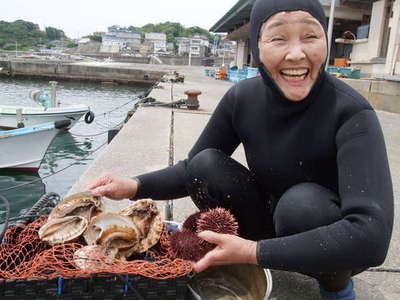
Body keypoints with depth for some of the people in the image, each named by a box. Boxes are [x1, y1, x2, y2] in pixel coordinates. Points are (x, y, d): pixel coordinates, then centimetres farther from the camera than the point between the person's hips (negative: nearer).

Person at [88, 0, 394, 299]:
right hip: (269, 221, 3)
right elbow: (194, 169, -5)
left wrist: (254, 252, -38)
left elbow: (371, 235, -38)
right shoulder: (242, 98, -15)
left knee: (302, 202, -35)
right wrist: (135, 186, -22)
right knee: (205, 165, -18)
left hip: (335, 246, -2)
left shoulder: (352, 113, -28)